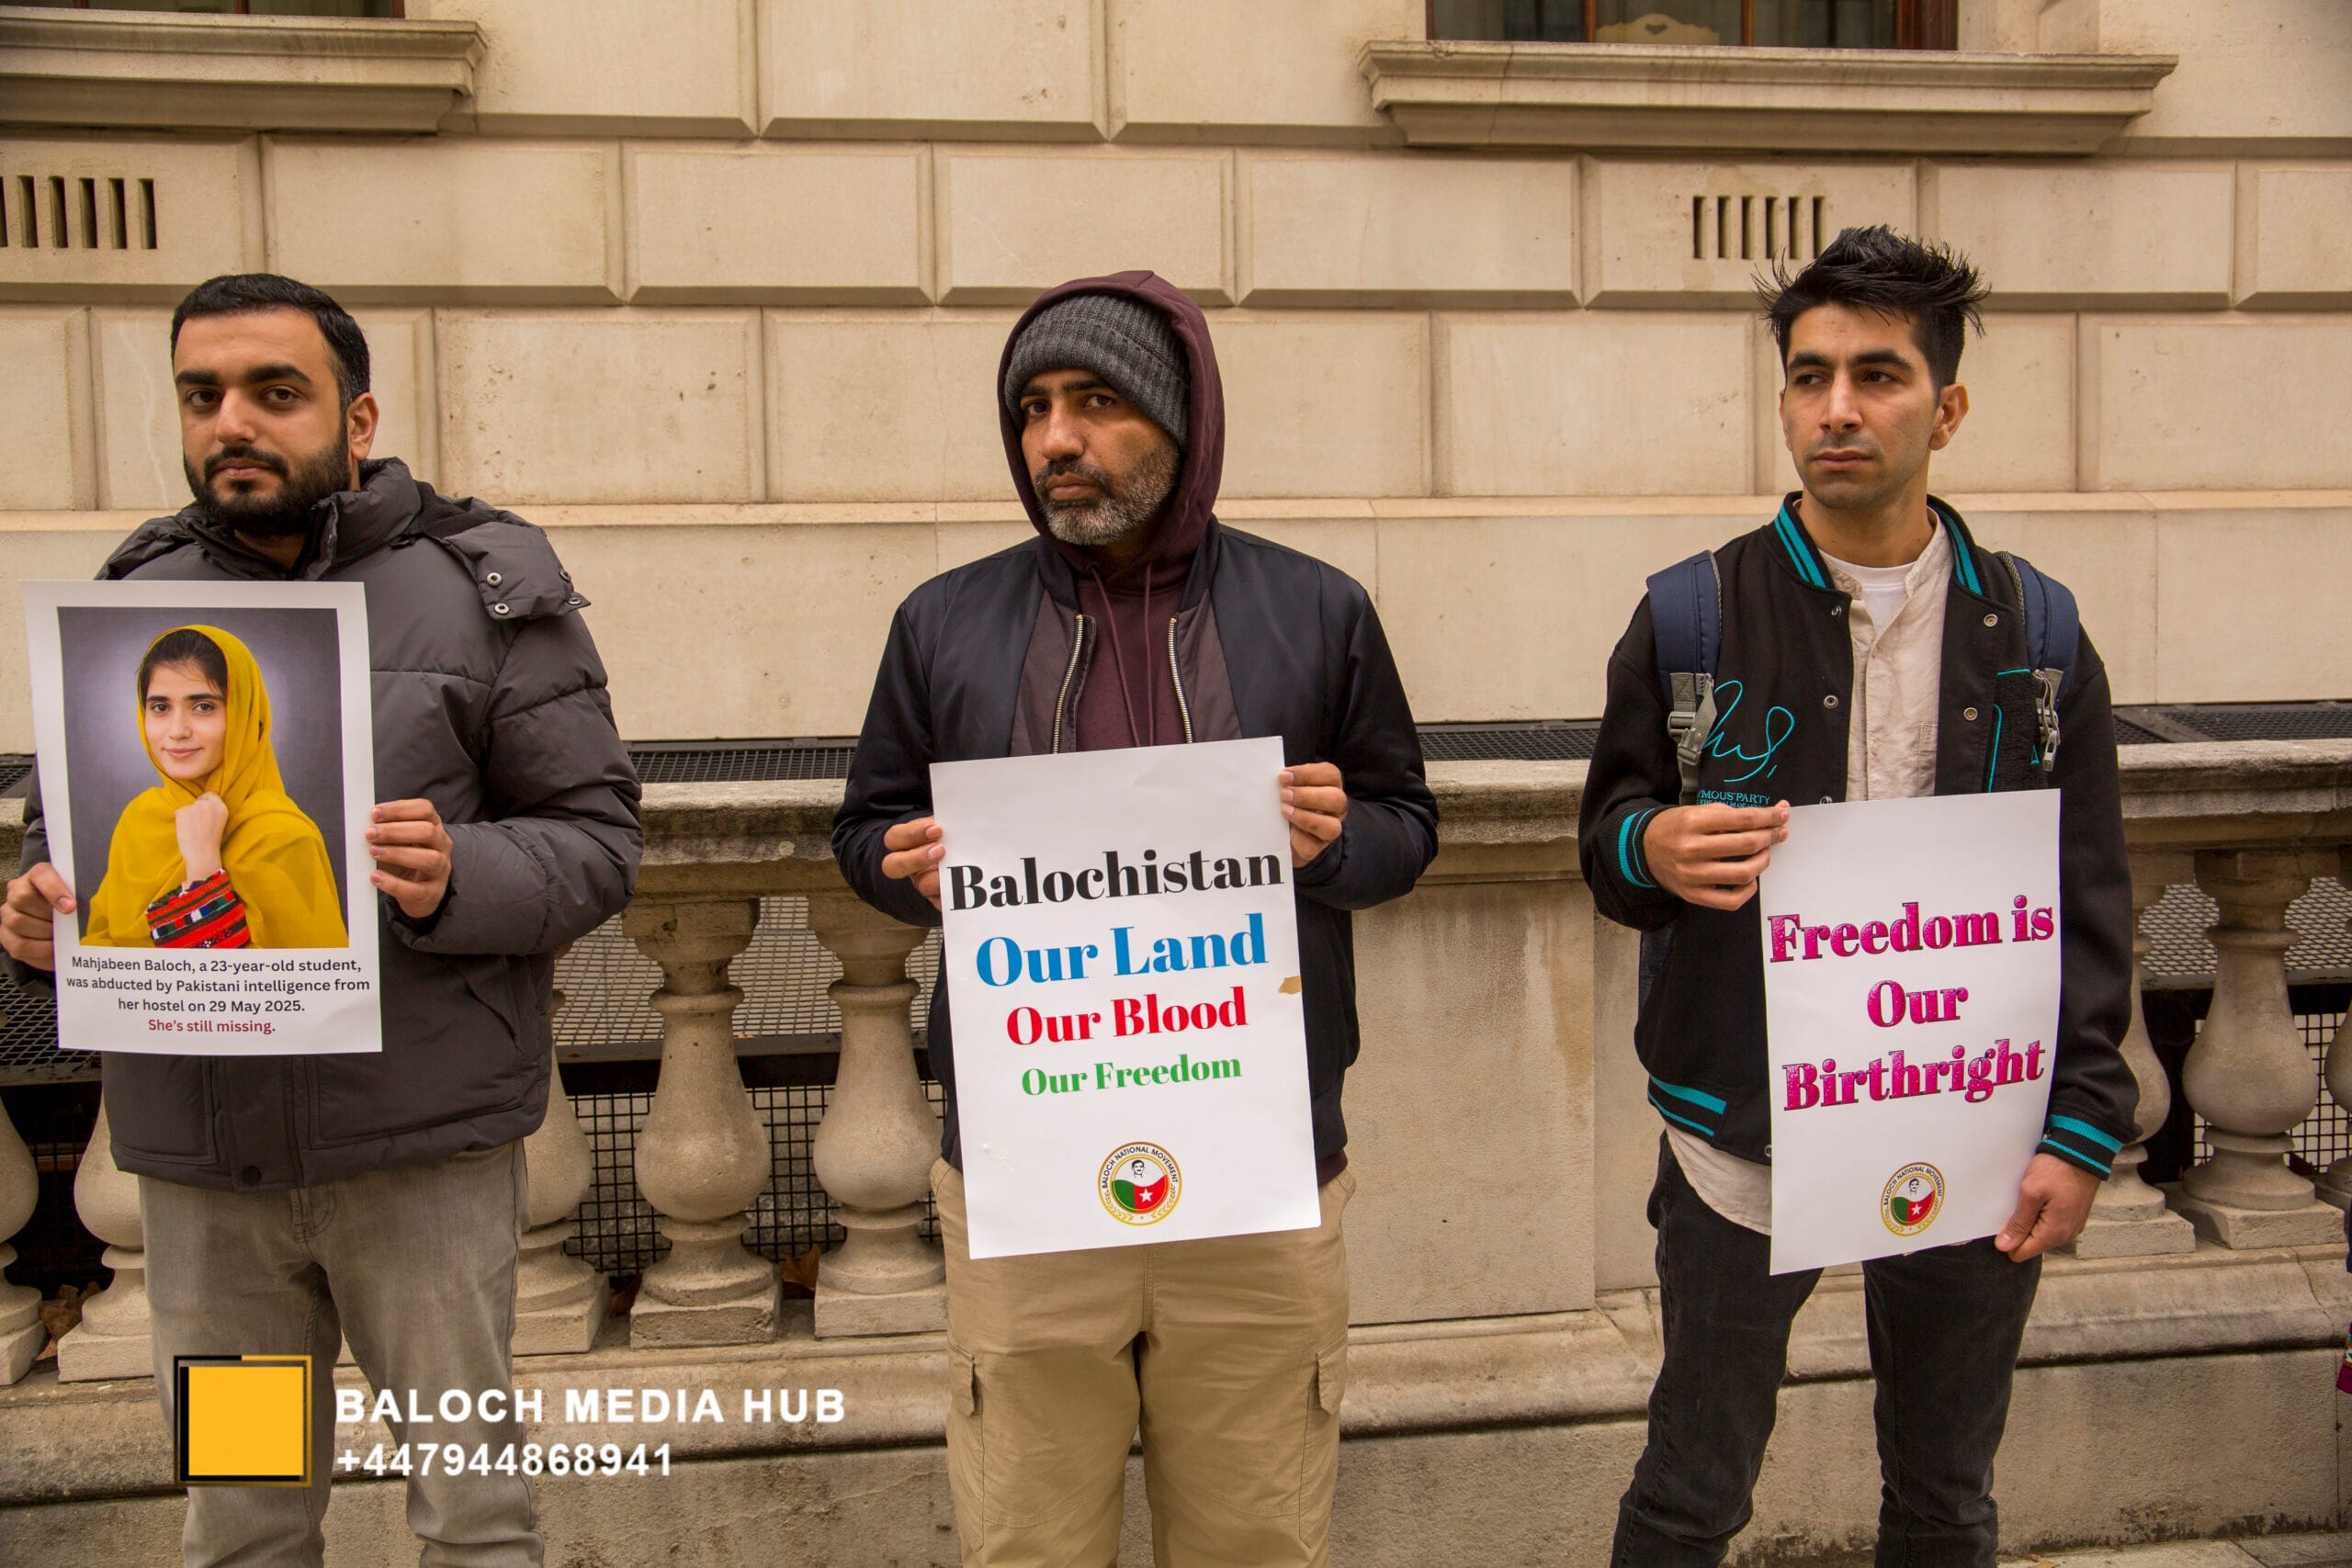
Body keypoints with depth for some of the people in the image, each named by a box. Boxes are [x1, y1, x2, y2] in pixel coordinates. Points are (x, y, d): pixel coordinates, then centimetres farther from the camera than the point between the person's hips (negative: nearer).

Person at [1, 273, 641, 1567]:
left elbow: (595, 838, -4)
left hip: (421, 1139, -3)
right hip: (196, 1153, 4)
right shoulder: (133, 595, 9)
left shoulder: (483, 587, -3)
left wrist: (458, 880, -24)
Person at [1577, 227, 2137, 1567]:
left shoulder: (2033, 630, 3)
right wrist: (1654, 851, -20)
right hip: (1745, 1141, -1)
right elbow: (1607, 840, 3)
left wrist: (2084, 1127, -3)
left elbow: (2091, 904, 5)